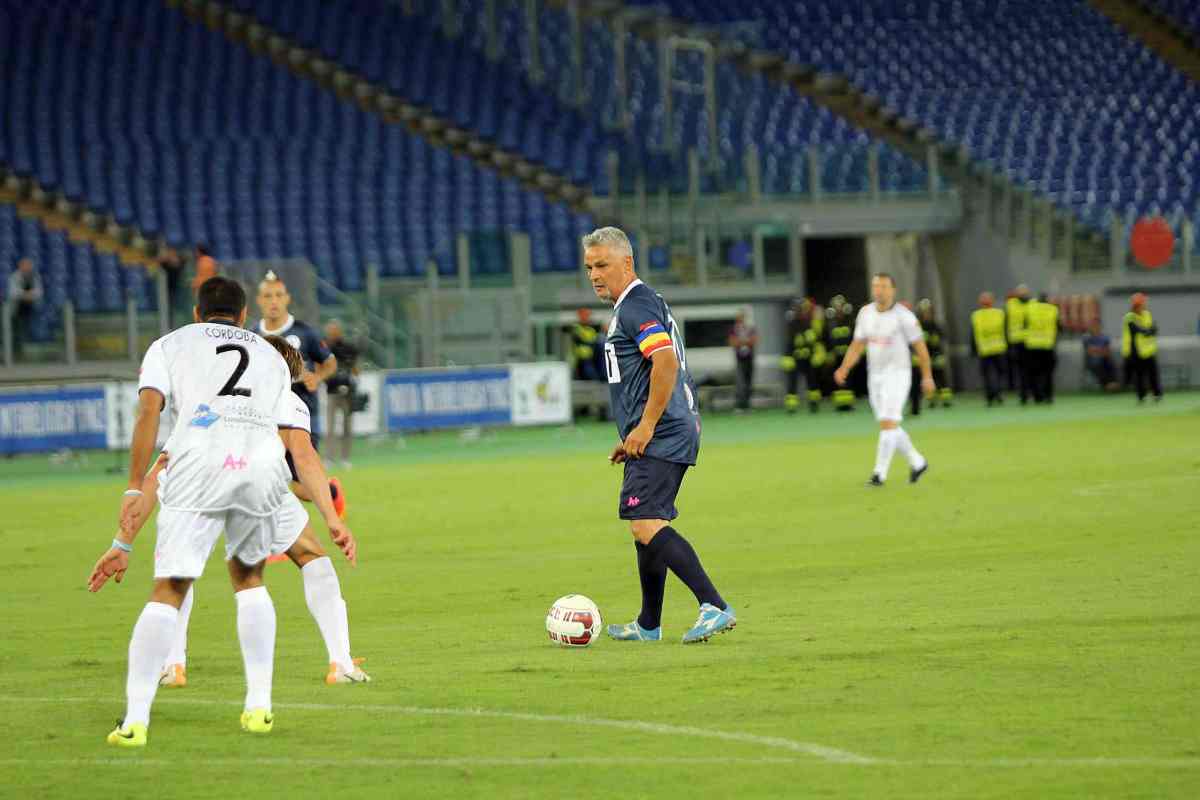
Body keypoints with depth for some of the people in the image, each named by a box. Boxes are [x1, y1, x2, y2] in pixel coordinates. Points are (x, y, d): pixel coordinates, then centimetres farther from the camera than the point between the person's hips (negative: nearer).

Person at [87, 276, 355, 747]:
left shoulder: (170, 344, 26)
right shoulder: (270, 356, 34)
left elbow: (149, 410, 6)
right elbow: (300, 448, 24)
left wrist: (135, 489, 1)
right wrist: (332, 518, 19)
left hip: (200, 460, -2)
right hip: (263, 462, 2)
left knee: (169, 590, -1)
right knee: (248, 577, 25)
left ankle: (135, 720, -10)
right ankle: (259, 706, 18)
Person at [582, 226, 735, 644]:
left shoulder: (636, 304, -11)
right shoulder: (642, 303, 22)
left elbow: (666, 360, -25)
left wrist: (645, 427, -22)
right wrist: (633, 436, 28)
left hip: (660, 438, -11)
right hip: (662, 436, 11)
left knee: (645, 524, -19)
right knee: (647, 525, 17)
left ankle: (715, 606, -27)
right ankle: (648, 625, 27)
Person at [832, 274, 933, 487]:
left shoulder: (903, 316, -12)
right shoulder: (865, 313, 4)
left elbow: (920, 347, -4)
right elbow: (857, 346, 8)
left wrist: (927, 377, -1)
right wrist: (844, 369, -6)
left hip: (897, 375, -6)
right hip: (875, 376, 6)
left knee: (888, 423, -15)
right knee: (890, 427, 12)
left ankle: (880, 473, -13)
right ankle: (918, 463, 30)